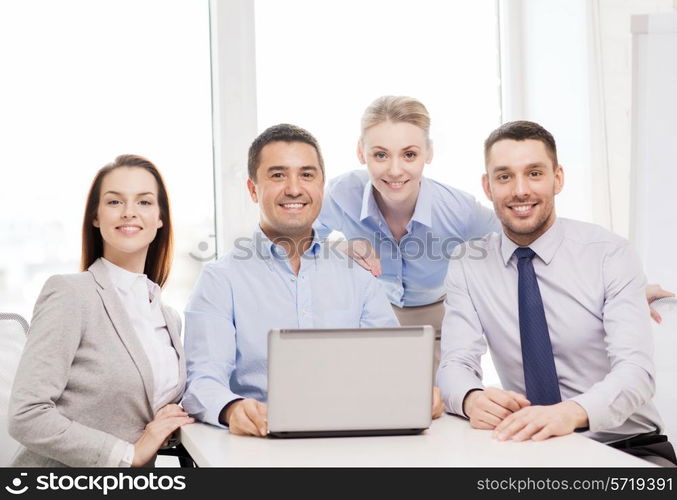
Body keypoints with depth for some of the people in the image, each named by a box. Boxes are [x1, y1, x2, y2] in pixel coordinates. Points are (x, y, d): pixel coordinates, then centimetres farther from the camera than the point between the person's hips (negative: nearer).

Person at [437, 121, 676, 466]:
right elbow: (455, 363, -5)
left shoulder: (610, 254, -4)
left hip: (628, 448, -1)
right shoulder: (468, 267, 4)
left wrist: (571, 412, -37)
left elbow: (635, 370, -15)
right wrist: (472, 399, -31)